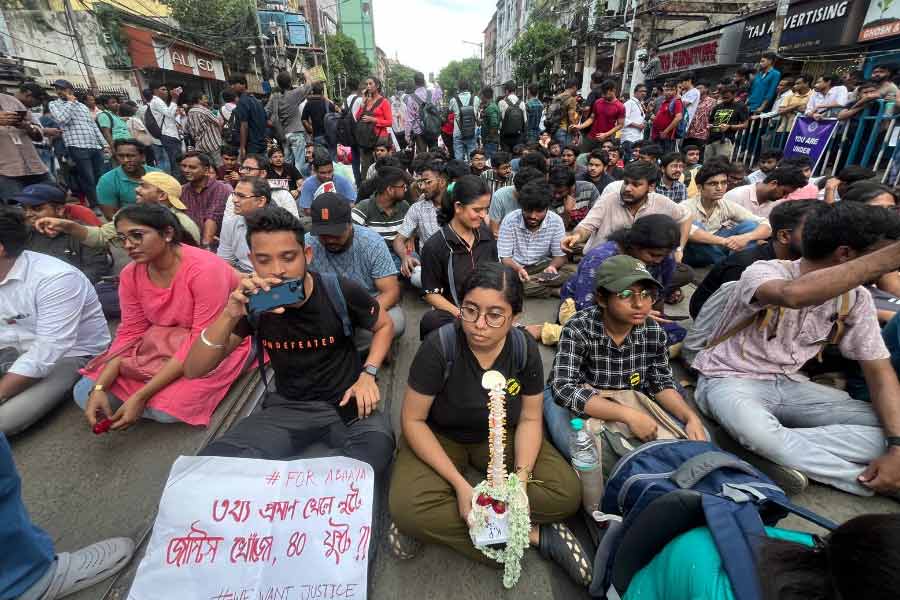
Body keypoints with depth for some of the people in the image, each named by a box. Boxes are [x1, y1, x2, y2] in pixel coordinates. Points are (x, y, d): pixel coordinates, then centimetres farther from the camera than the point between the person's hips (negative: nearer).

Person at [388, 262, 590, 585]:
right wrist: (459, 484, -25)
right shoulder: (438, 347, -25)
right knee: (406, 507, -29)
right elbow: (413, 420, -18)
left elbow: (529, 419, -5)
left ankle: (438, 521, -13)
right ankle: (535, 535, -15)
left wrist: (521, 477, -22)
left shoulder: (525, 349, -16)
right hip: (439, 437, -2)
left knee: (567, 494, -17)